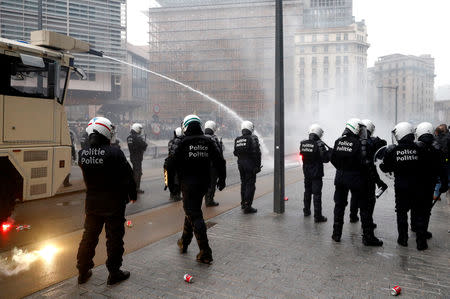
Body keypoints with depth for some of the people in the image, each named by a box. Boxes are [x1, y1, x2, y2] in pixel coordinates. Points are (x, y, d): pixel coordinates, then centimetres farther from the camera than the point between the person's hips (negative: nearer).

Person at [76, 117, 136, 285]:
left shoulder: (82, 154, -4)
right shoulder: (114, 153, -19)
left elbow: (87, 177, 6)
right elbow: (128, 176, -12)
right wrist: (132, 195, 1)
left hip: (92, 203, 5)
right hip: (114, 203, -5)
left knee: (89, 236, 19)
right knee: (114, 238, 9)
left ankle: (83, 271, 32)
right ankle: (114, 273, 20)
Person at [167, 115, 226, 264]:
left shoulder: (184, 142, -11)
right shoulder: (208, 141, 3)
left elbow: (173, 163, -10)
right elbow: (219, 161, 1)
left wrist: (168, 161, 13)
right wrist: (221, 178, 10)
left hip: (188, 183, -6)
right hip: (204, 182, 6)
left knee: (194, 215, -2)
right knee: (191, 210, 22)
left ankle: (205, 253, -3)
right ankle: (184, 242, 37)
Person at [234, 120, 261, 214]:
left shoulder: (237, 140, 4)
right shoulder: (253, 139, -13)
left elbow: (235, 153, 9)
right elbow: (257, 153, -15)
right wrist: (258, 165, -8)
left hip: (240, 164, 6)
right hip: (250, 164, -6)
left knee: (243, 183, 19)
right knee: (250, 185, -1)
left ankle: (243, 203, 30)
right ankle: (247, 207, 0)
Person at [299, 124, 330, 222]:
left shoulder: (303, 144, -1)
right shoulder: (319, 144, -19)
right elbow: (325, 159, -17)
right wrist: (329, 152, 1)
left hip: (306, 172, 6)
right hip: (316, 173, -6)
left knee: (307, 192, 20)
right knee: (317, 194, -1)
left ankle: (306, 211, 34)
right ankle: (318, 216, 2)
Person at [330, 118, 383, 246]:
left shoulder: (339, 141, 0)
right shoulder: (358, 143, -17)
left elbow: (333, 159, 5)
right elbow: (363, 163, -19)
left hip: (340, 177, 5)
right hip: (355, 178, -5)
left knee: (339, 205, 16)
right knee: (364, 207, 7)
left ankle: (336, 234, 21)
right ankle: (368, 237, 13)